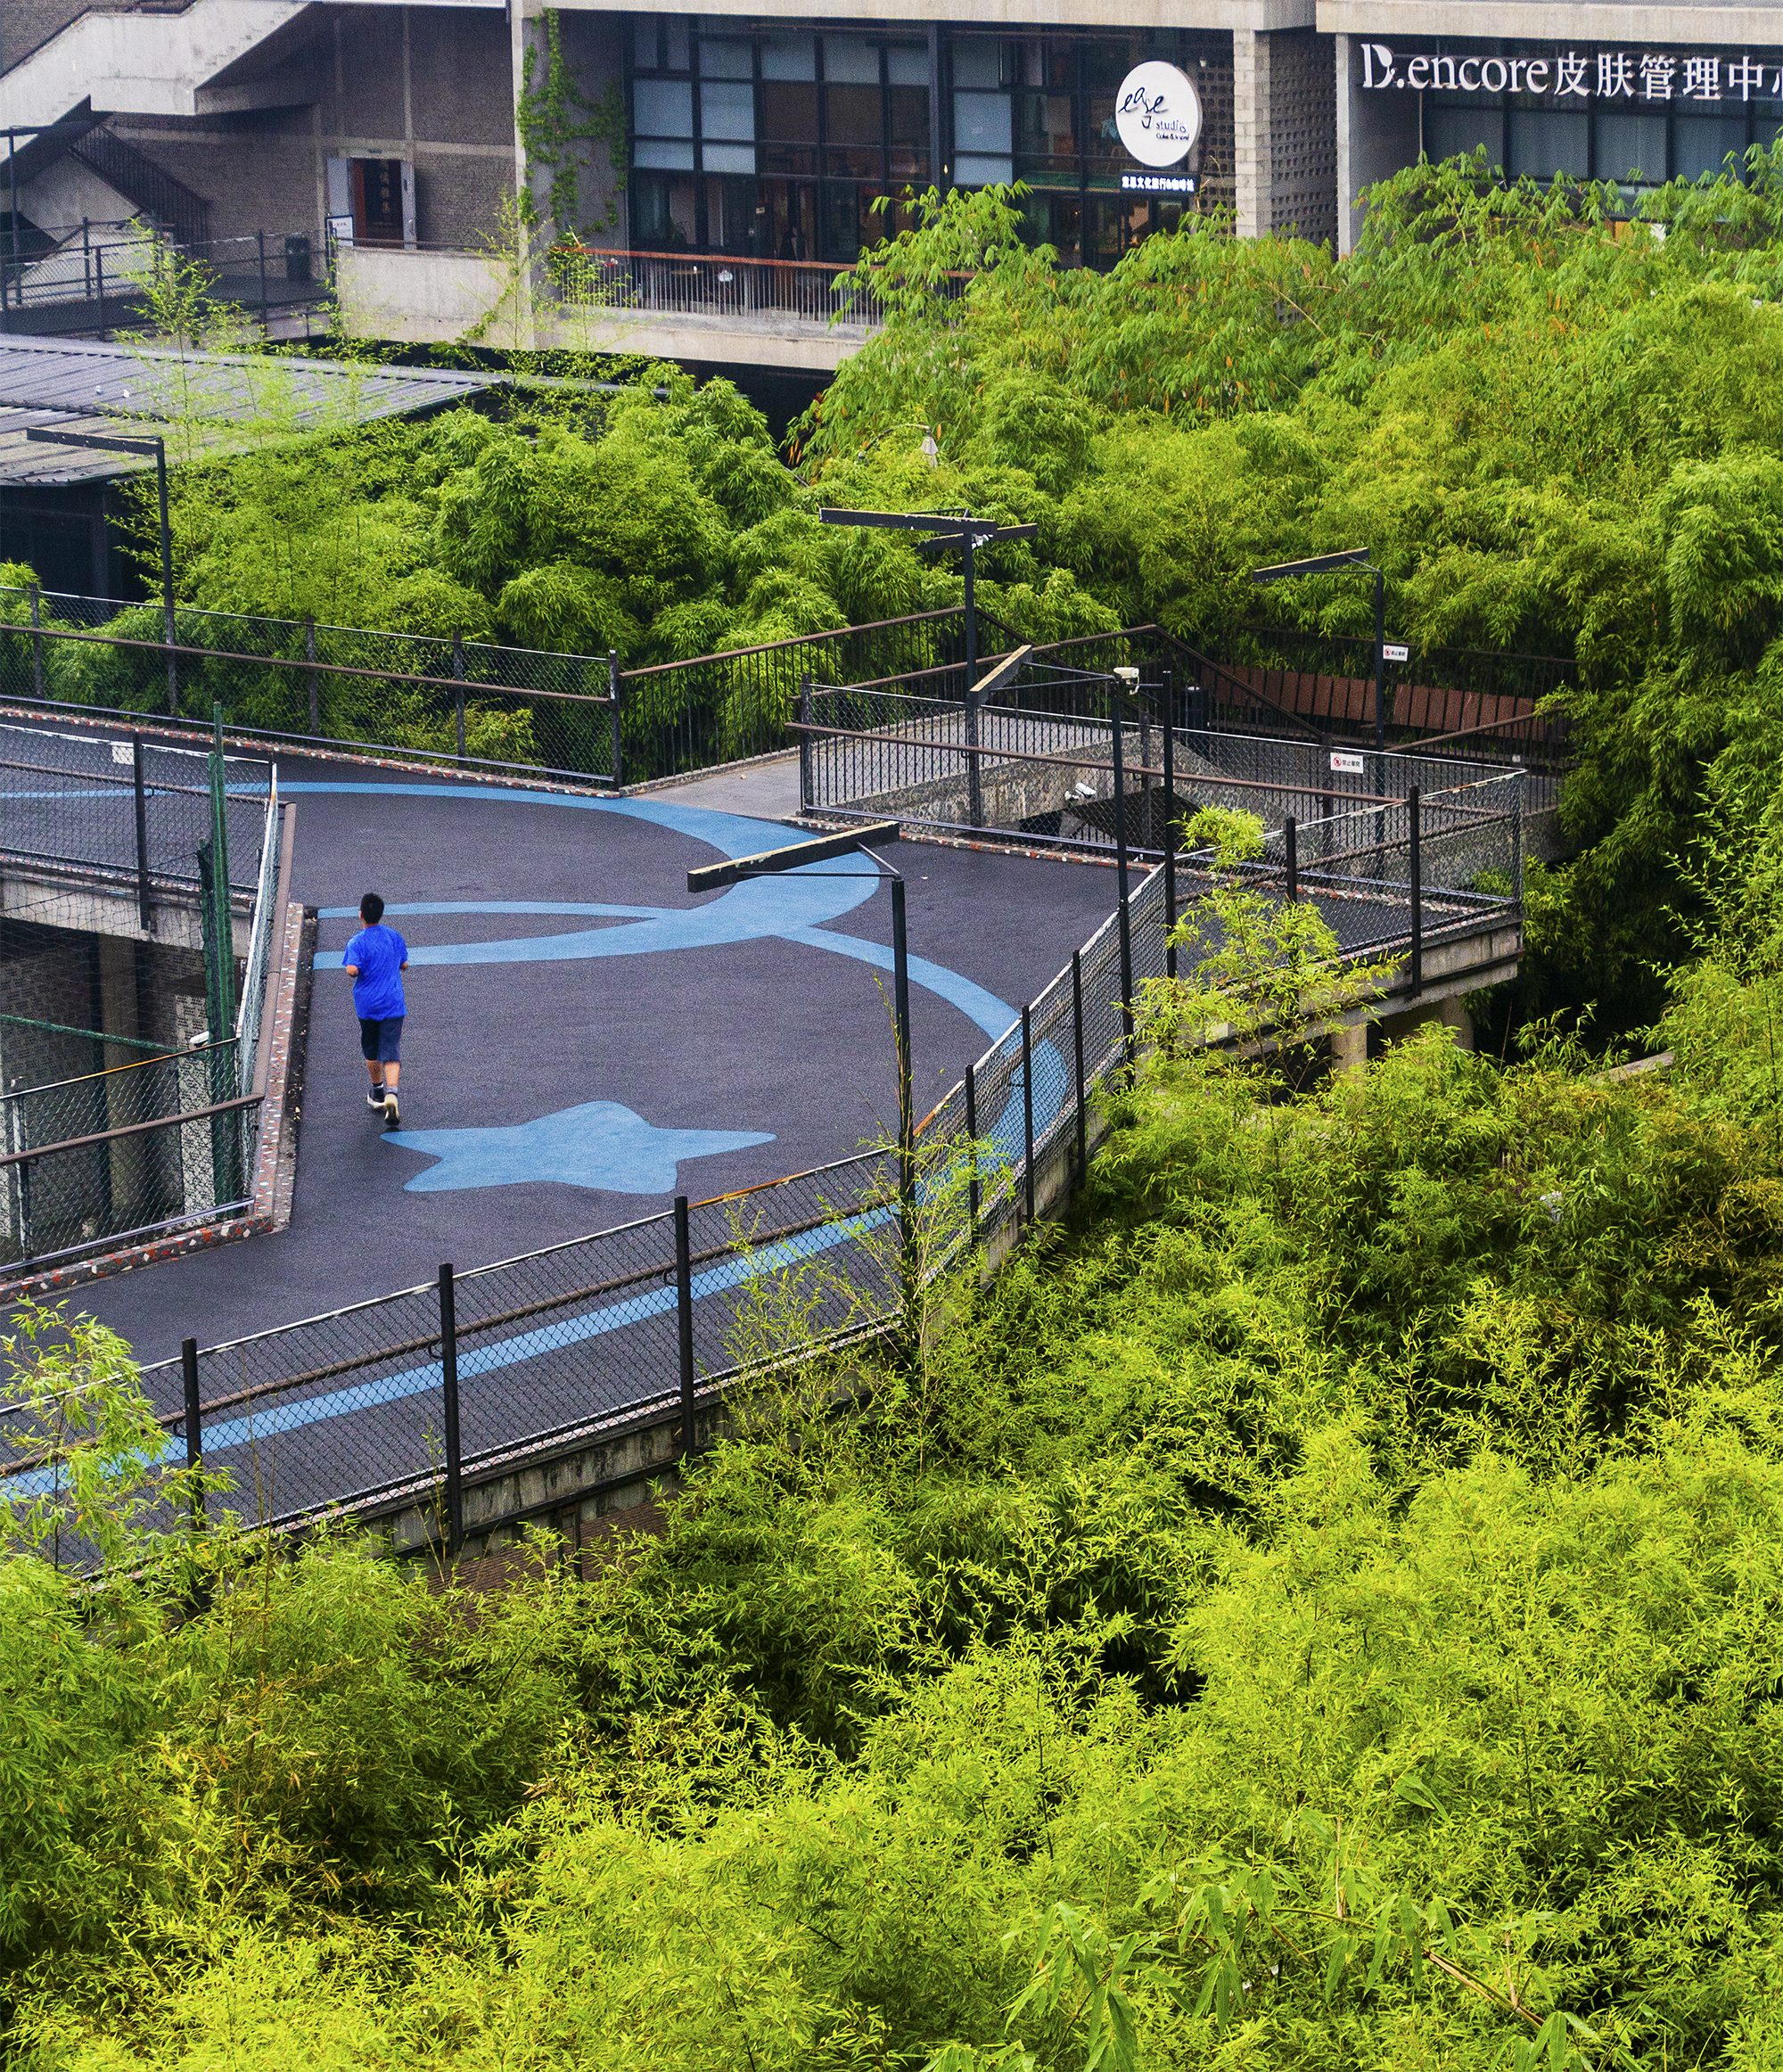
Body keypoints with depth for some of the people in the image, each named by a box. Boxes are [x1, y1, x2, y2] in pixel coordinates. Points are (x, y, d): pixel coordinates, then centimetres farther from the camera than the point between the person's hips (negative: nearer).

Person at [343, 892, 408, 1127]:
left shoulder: (357, 943, -12)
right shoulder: (394, 937, 0)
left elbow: (352, 969, -25)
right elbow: (404, 965, 9)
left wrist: (358, 972, -2)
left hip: (367, 1004, -1)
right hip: (393, 1004, 1)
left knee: (371, 1050, 20)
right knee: (391, 1053, -2)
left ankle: (377, 1092, 36)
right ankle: (391, 1093, -23)